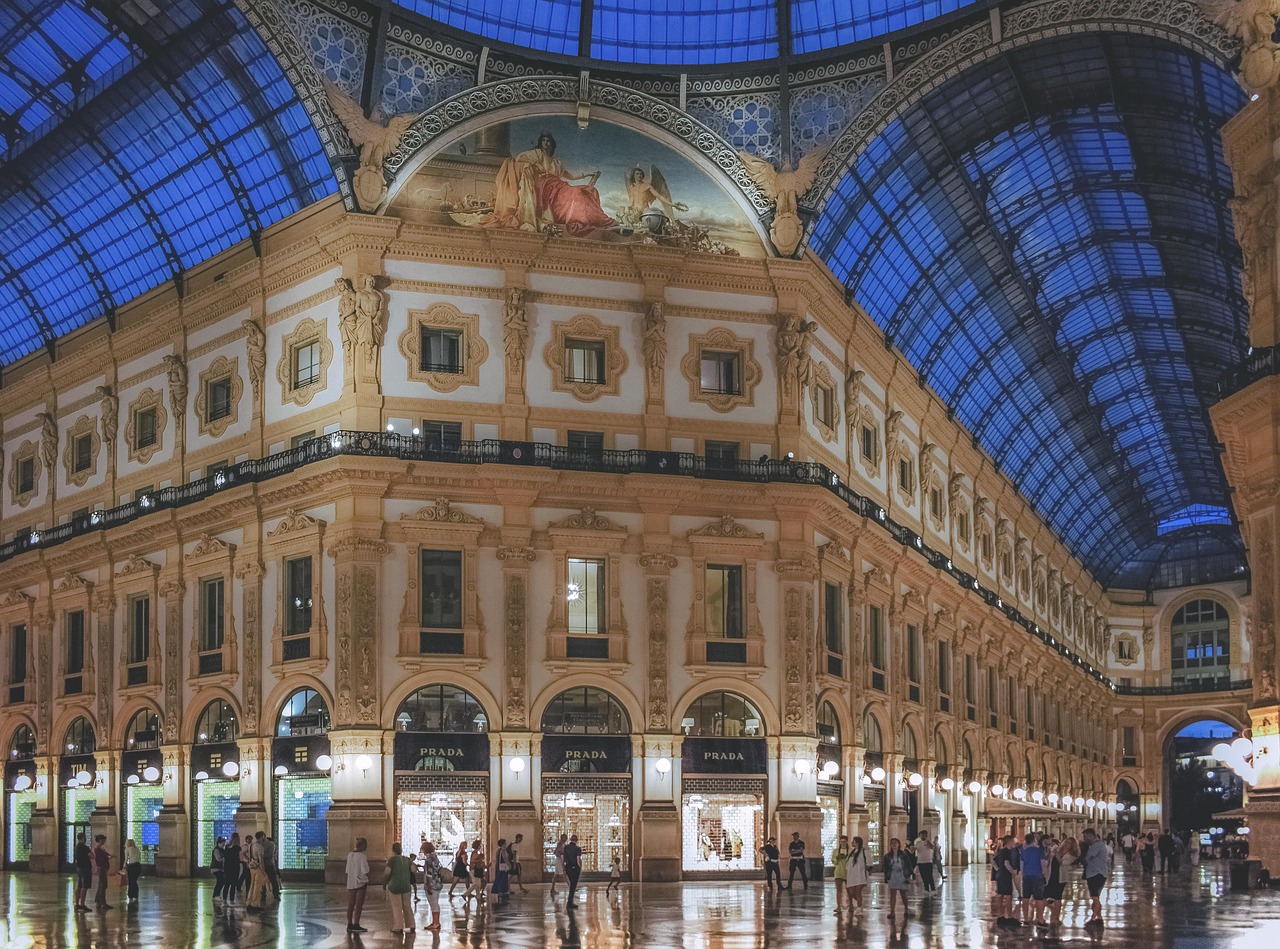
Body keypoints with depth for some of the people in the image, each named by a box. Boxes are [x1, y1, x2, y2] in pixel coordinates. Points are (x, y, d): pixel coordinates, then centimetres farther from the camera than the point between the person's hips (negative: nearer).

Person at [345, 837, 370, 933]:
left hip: (350, 883, 6)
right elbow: (365, 871, -14)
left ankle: (349, 925, 15)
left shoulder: (349, 855, 5)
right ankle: (356, 925, 1)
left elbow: (347, 871, 9)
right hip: (360, 882, -6)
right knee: (359, 905, 0)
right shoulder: (362, 856, -13)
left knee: (350, 905, 10)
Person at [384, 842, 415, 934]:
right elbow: (413, 869, -6)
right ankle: (411, 926, 15)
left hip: (394, 886, -4)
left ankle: (399, 927, 6)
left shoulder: (392, 859, -11)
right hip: (406, 886, 4)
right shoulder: (407, 859, 2)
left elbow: (387, 872, -20)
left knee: (396, 907, 5)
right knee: (407, 906, 14)